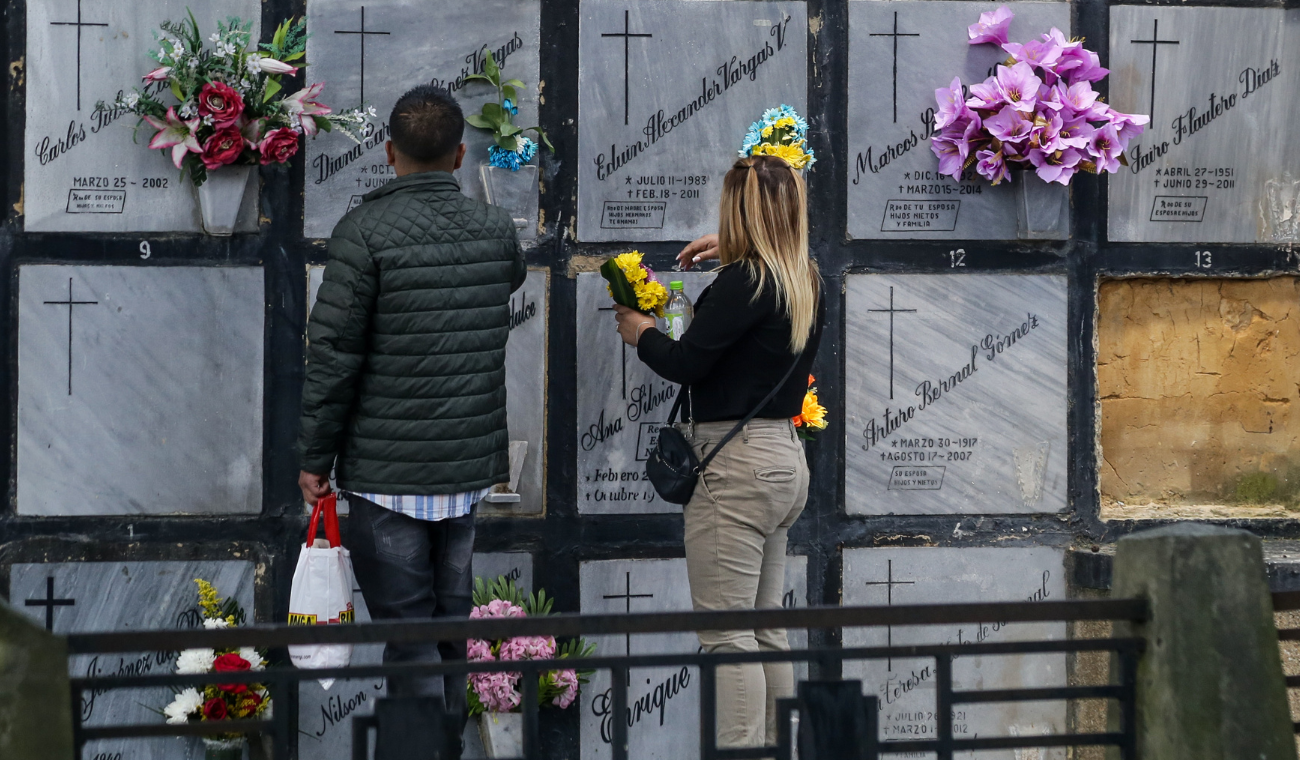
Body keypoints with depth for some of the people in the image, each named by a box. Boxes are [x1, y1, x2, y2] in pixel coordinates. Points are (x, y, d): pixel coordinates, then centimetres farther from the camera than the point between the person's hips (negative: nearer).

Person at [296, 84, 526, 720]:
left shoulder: (365, 231, -11)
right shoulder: (497, 229, 3)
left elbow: (333, 354, -12)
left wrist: (314, 458, -4)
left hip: (388, 474, -5)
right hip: (473, 466, 5)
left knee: (408, 633, 0)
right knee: (454, 622, 15)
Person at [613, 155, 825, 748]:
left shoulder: (744, 281, -15)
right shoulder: (806, 283, 10)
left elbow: (685, 363, -14)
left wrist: (641, 332, 4)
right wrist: (729, 252, 39)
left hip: (737, 465, -9)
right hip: (785, 460, 9)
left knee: (727, 635, -7)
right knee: (765, 629, 15)